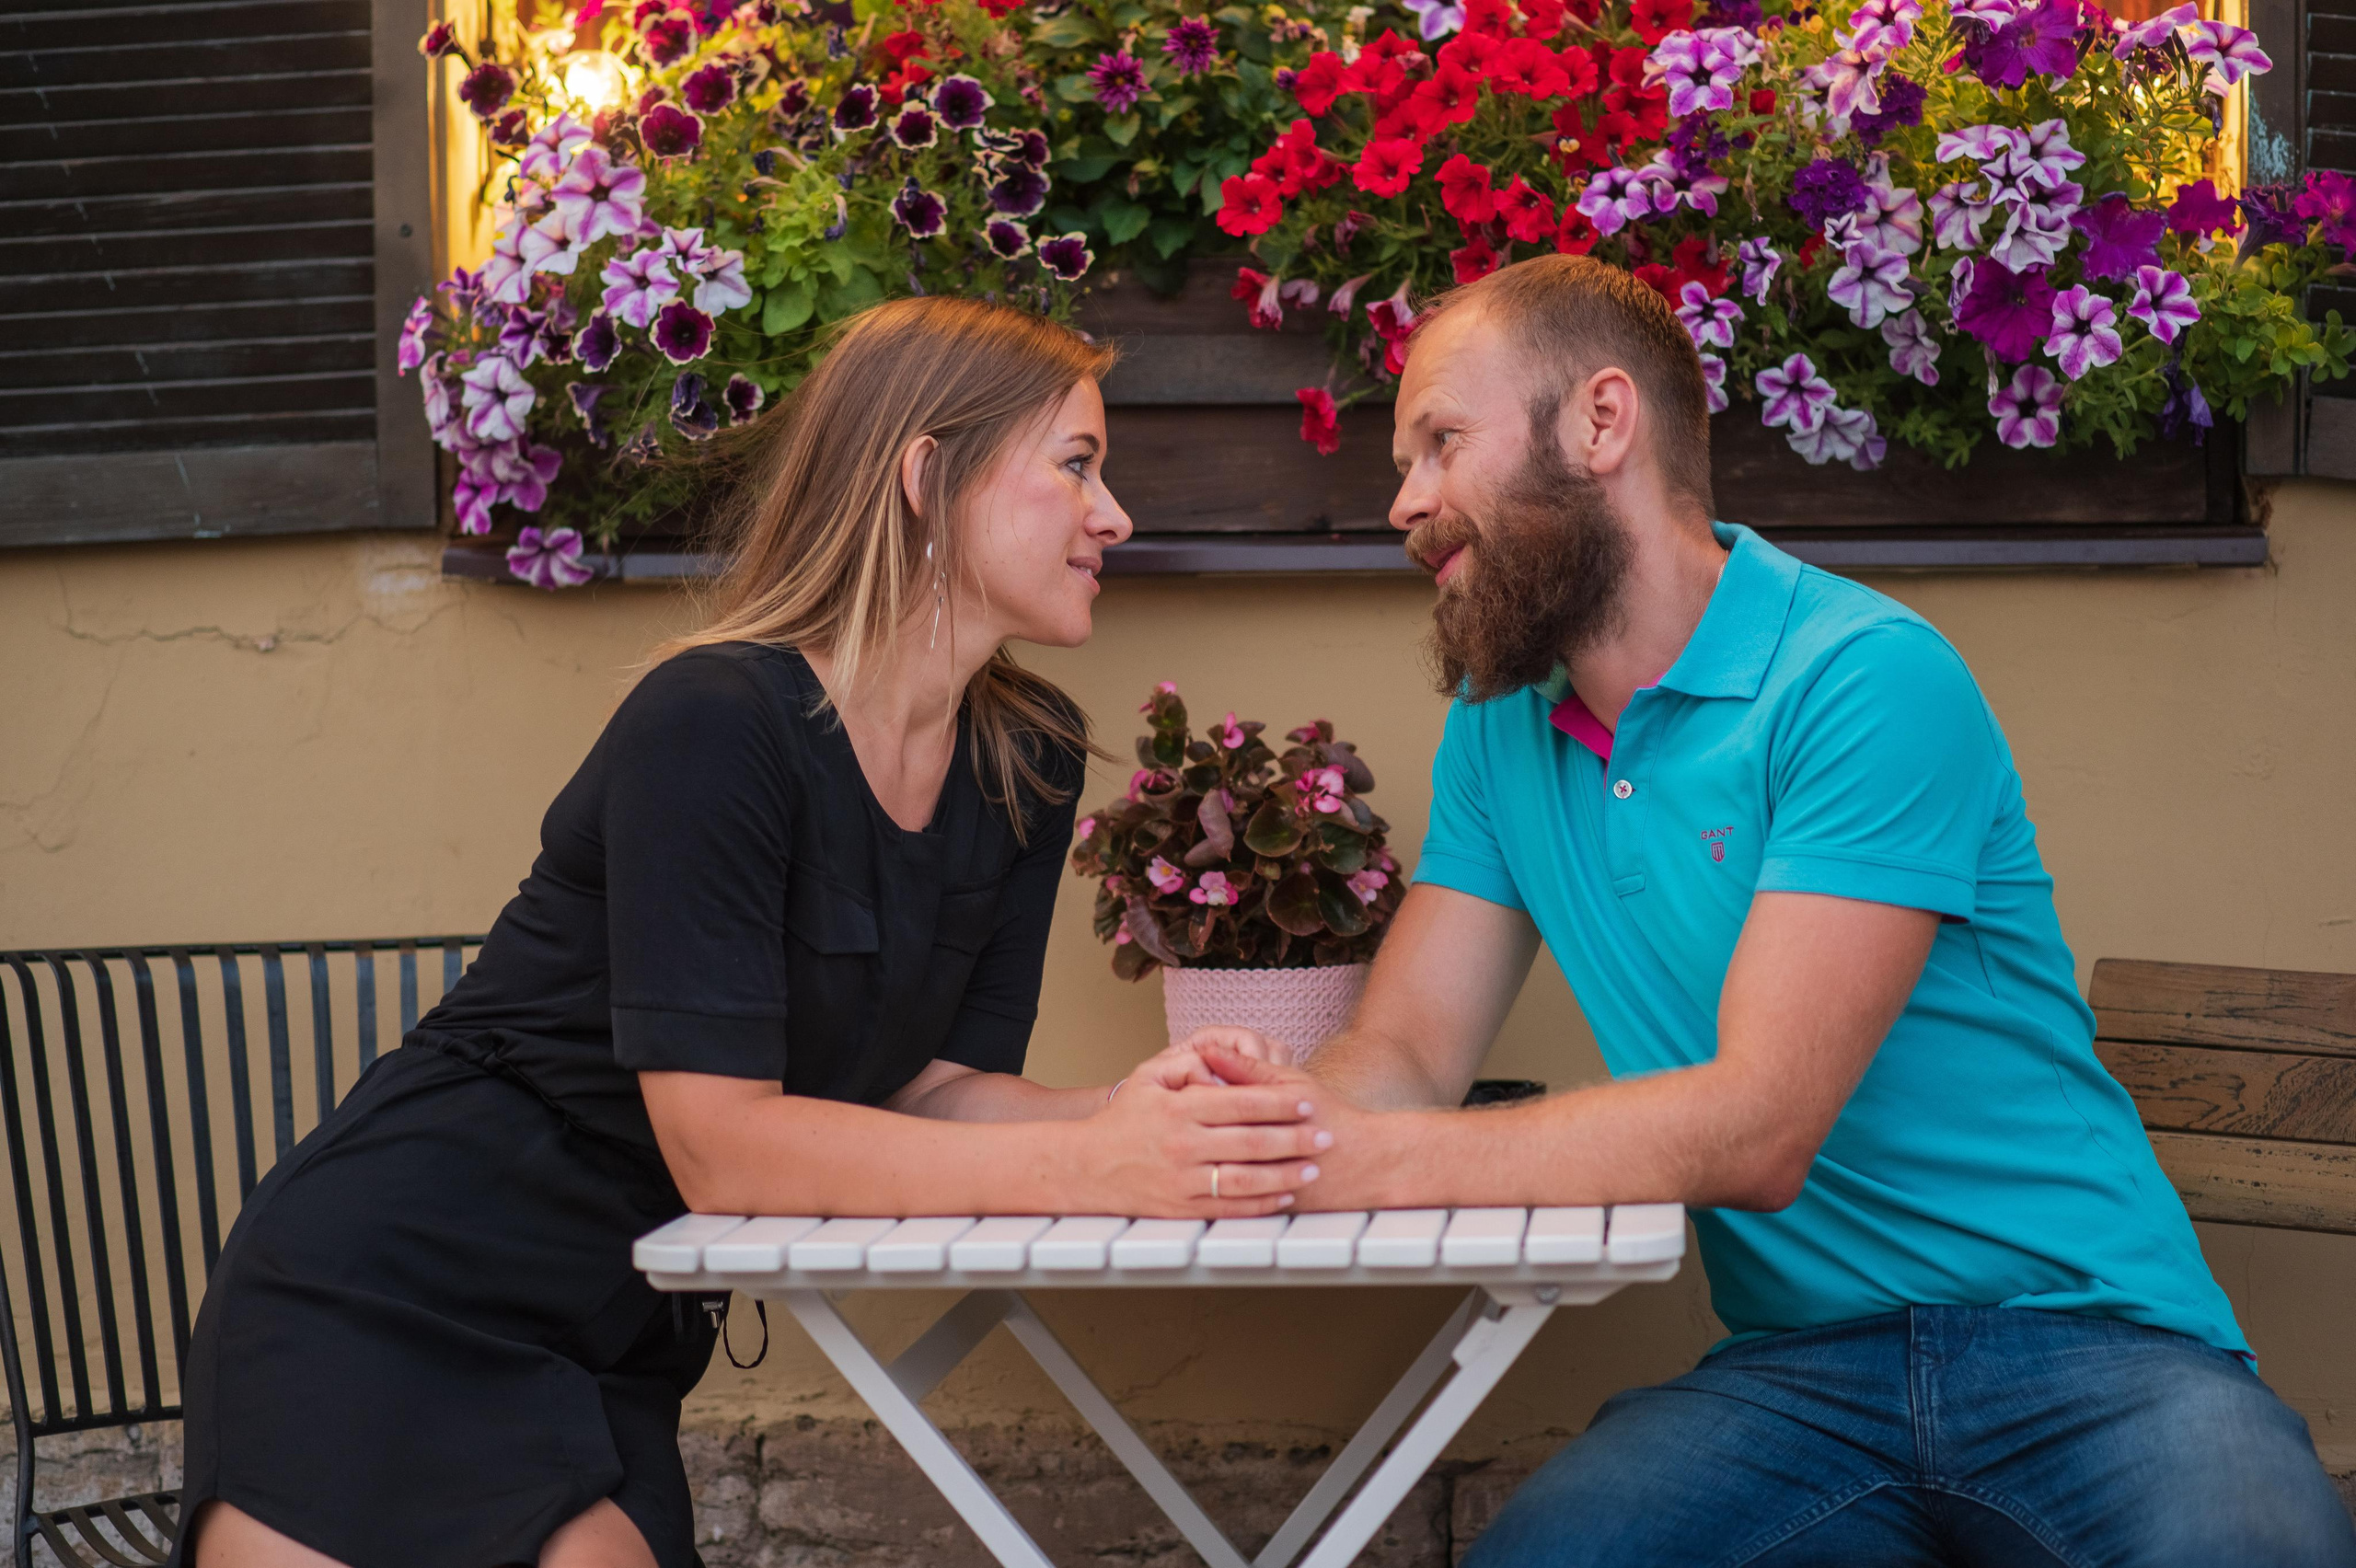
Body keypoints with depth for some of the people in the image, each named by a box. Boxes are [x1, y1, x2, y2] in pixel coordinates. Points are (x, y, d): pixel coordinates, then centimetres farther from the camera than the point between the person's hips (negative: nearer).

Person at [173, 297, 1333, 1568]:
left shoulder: (1032, 763, 2)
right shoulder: (713, 724, -21)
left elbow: (937, 1087, 0)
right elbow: (720, 1145, -24)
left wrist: (1133, 1117, -20)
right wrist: (1091, 1165, -29)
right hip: (393, 1297, -6)